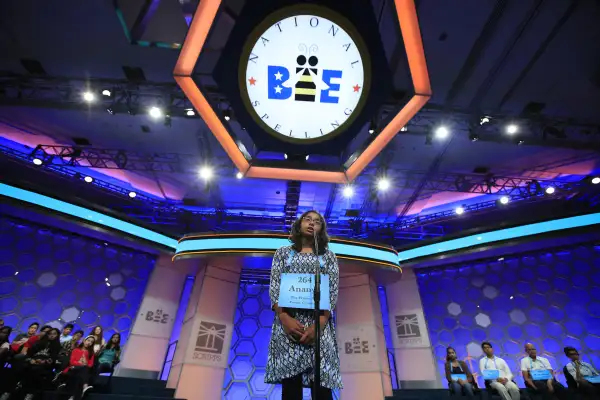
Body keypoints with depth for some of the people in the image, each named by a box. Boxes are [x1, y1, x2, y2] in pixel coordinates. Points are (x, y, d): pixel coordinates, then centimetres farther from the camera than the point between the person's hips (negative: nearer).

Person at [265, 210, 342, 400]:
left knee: (322, 384, -6)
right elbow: (274, 286, 5)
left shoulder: (328, 255, 15)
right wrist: (284, 317, -13)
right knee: (290, 385, -4)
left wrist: (319, 323, -12)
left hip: (319, 323, 0)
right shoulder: (283, 253, 15)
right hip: (288, 321, 0)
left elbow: (333, 290, 4)